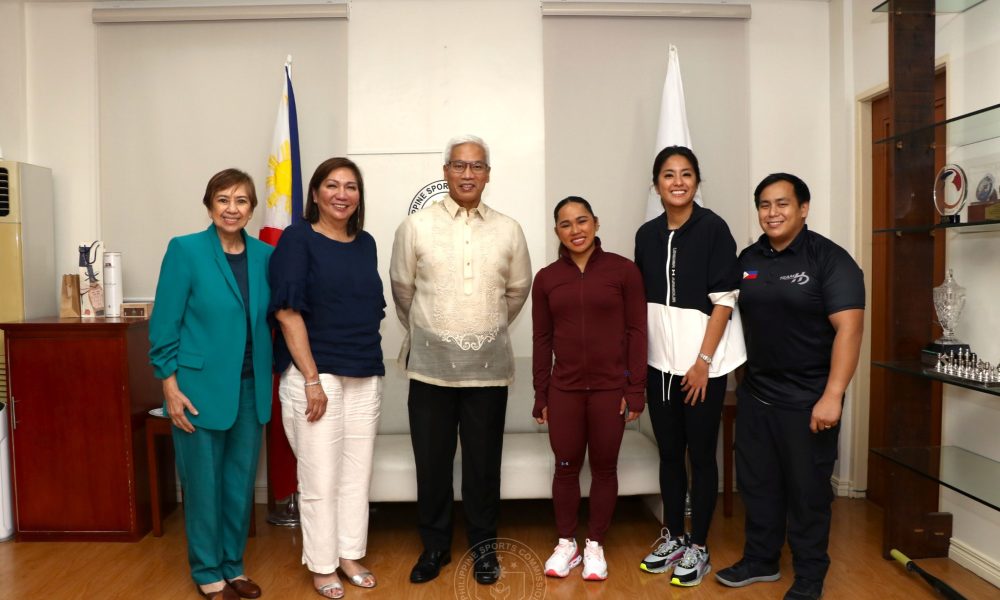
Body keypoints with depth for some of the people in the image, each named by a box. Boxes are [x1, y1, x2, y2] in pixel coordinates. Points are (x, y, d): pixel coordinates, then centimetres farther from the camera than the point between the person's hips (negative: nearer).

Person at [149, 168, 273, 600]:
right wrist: (170, 385, -11)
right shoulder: (185, 249, -8)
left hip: (250, 387, 4)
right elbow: (164, 324, -8)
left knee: (241, 481, 13)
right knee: (204, 482, 8)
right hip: (200, 387, -4)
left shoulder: (264, 254, 4)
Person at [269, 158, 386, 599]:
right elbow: (287, 312, -12)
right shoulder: (297, 239, -6)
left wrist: (370, 359, 12)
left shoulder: (366, 243, 10)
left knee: (357, 473, 12)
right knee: (320, 479, 3)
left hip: (366, 376, 5)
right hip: (315, 375, -5)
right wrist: (312, 379, -16)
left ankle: (350, 555, 28)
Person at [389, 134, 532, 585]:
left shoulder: (509, 230, 3)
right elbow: (402, 288, 8)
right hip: (431, 365, 0)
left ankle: (483, 546, 29)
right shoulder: (416, 226, -2)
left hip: (489, 366, 1)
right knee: (432, 462, 10)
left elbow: (518, 290, 15)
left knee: (483, 463, 11)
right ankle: (434, 545, 29)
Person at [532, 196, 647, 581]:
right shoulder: (546, 278, 3)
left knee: (604, 467, 9)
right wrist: (541, 396, 5)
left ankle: (595, 545, 27)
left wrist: (636, 390, -6)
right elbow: (542, 340, 5)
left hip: (610, 388, -1)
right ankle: (566, 543, 28)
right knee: (566, 466, 9)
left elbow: (636, 332, -3)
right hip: (564, 389, 2)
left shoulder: (623, 270, -3)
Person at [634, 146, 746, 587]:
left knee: (700, 454, 5)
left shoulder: (713, 228, -8)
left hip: (703, 361, -4)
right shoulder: (647, 235, 6)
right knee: (669, 452, 13)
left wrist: (703, 362, -14)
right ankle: (673, 536, 28)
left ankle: (698, 547, 19)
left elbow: (724, 300, -11)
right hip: (660, 360, 5)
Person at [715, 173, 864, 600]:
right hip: (755, 394, 6)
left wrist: (831, 397, -22)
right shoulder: (748, 260, 8)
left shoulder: (829, 259, -10)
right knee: (757, 482, 15)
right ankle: (760, 560, 33)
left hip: (807, 400, -5)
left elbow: (848, 328, -16)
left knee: (807, 490, 7)